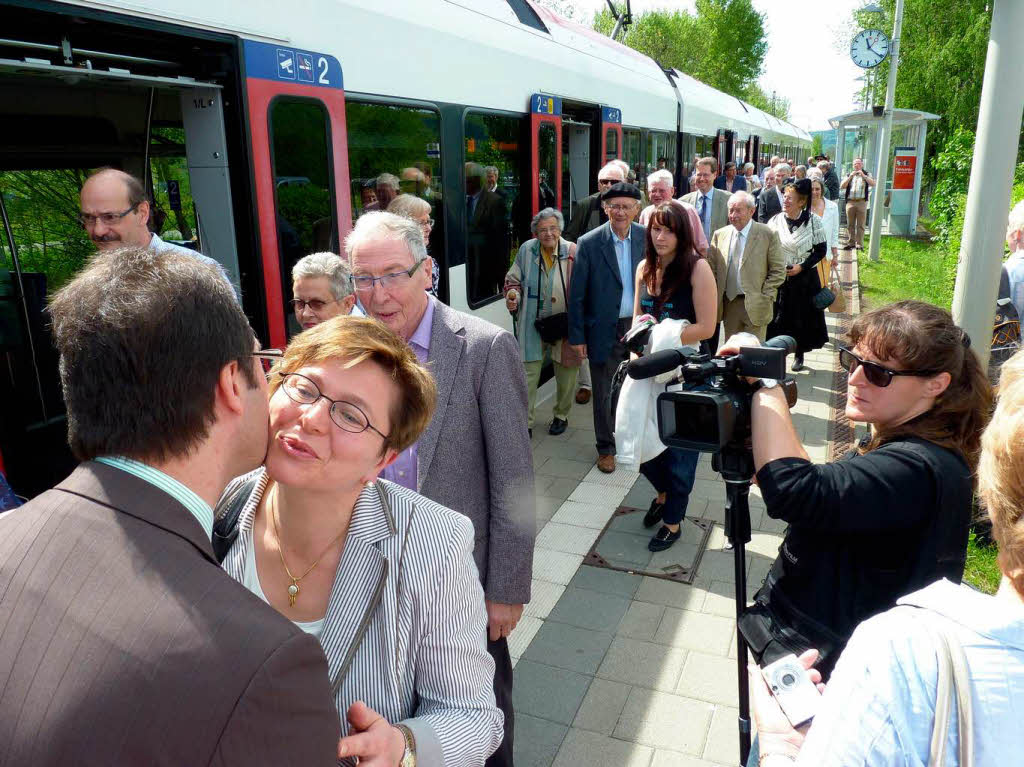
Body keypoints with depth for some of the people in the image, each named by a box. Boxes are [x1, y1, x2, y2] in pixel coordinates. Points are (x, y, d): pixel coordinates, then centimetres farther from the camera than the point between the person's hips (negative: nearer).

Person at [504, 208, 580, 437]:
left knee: (566, 373, 15)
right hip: (532, 324, 1)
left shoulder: (573, 252, -8)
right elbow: (513, 280, 12)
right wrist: (512, 296, -9)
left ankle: (561, 416, 37)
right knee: (528, 373, 1)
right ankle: (525, 423, 12)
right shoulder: (526, 250, -1)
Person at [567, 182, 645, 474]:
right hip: (604, 331, -2)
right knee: (603, 393, 10)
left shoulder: (647, 238, -2)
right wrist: (577, 336, -6)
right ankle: (605, 447, 28)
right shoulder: (589, 243, -10)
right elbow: (577, 294, -6)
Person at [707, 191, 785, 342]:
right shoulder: (719, 235, 6)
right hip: (728, 304, 4)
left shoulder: (768, 235, -5)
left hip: (755, 305, -3)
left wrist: (764, 297, -10)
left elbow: (778, 271, -3)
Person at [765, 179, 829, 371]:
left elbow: (821, 249, -3)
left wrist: (801, 267, -14)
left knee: (802, 316, 8)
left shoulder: (813, 221, -7)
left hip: (804, 277, -1)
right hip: (779, 278, 1)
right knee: (778, 316, 1)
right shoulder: (776, 220, -2)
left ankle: (799, 354, 25)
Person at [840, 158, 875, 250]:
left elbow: (873, 184, -7)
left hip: (862, 202, -2)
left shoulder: (866, 174, 10)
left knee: (860, 225, -3)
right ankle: (851, 243, 12)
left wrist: (863, 175, -11)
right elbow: (842, 186, 2)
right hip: (850, 202, 2)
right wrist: (850, 176, -8)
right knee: (850, 224, 5)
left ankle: (859, 244, -2)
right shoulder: (849, 175, 15)